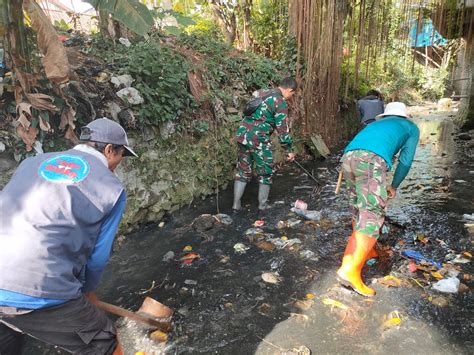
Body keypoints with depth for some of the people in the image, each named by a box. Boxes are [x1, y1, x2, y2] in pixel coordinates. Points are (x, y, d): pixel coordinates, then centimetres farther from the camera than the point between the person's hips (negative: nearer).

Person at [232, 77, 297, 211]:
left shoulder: (260, 93, 16)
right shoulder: (281, 102, -7)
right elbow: (283, 129, -8)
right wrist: (288, 150, 0)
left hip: (242, 134, 7)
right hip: (258, 139, -7)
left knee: (243, 171, 15)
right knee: (266, 172, 10)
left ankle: (236, 204, 17)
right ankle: (262, 205, 20)